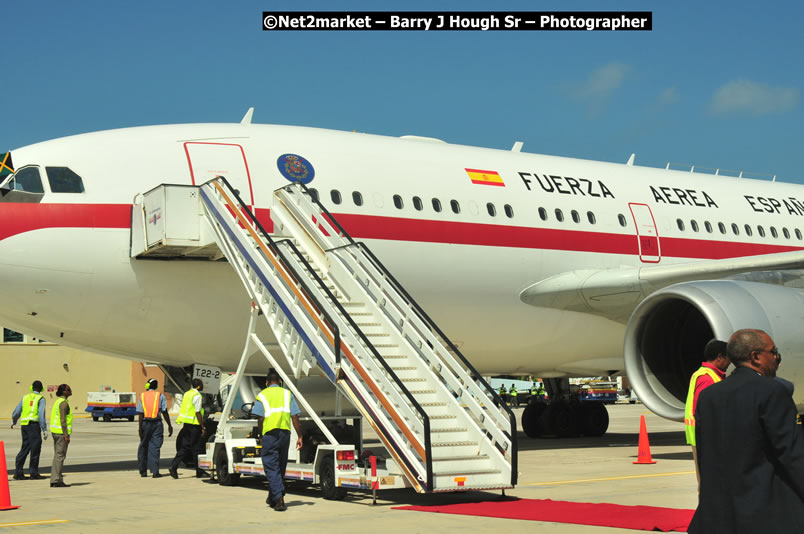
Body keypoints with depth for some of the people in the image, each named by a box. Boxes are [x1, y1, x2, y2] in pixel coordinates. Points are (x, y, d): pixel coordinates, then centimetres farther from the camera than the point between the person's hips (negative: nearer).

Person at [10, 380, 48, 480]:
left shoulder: (25, 397, 14)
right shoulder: (40, 399, -2)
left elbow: (16, 412, 20)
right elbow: (41, 415, -11)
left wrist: (13, 422, 39)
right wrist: (44, 430, -11)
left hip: (24, 425, 6)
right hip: (34, 424, -6)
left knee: (25, 448, 11)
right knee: (35, 449, -1)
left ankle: (18, 472, 10)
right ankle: (34, 473, 0)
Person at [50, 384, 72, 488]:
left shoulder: (58, 401, 16)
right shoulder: (63, 403, -14)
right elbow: (63, 420, -19)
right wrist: (66, 435, -21)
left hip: (55, 432, 10)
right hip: (61, 432, -10)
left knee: (57, 456, 13)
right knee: (60, 456, -8)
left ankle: (54, 480, 15)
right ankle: (56, 480, -8)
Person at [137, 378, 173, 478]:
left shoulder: (142, 396, 4)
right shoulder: (160, 396, 2)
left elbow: (140, 414, -1)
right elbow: (165, 412, -3)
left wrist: (140, 428, -2)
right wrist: (169, 425, 1)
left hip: (145, 423, 1)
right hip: (156, 423, -1)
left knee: (143, 447, 12)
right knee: (155, 447, 0)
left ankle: (143, 471, 15)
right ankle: (155, 471, -6)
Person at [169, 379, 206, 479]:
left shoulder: (187, 394, 14)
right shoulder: (197, 396, -13)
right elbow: (198, 413, -17)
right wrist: (203, 428, -14)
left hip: (186, 423, 8)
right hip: (194, 424, -8)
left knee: (184, 447, 9)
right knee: (196, 448, 0)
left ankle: (173, 466, -2)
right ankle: (199, 472, 8)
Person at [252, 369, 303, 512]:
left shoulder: (262, 395, 4)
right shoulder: (287, 394, 10)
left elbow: (260, 419, -4)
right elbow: (295, 417, 3)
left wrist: (260, 435, 8)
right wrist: (299, 436, 5)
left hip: (270, 434, -3)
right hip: (285, 433, 3)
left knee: (271, 467, -2)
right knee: (280, 467, 16)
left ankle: (279, 499, -17)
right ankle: (272, 497, 27)